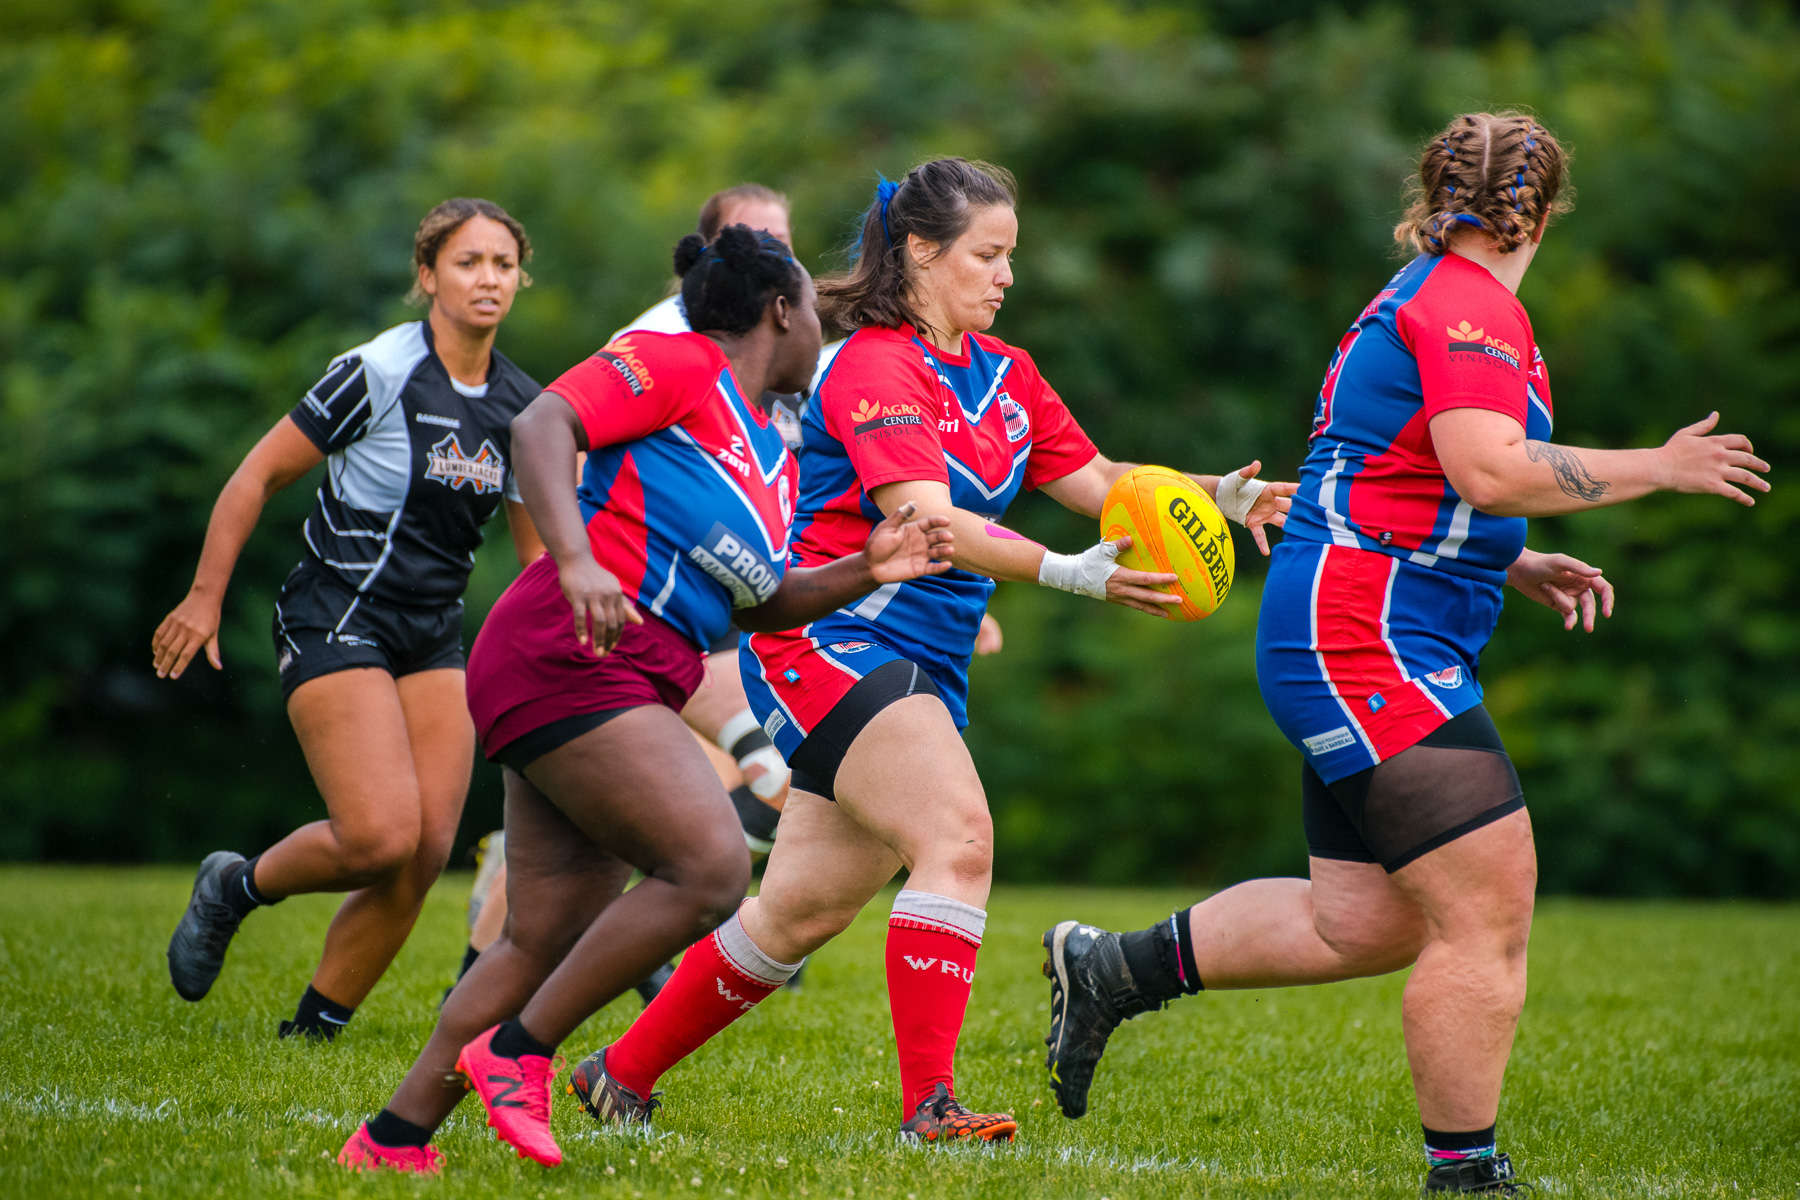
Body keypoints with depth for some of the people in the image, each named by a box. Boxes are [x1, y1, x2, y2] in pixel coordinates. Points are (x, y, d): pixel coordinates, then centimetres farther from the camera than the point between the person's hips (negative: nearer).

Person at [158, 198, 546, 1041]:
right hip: (335, 623, -6)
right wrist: (205, 596, -6)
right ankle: (235, 888, 12)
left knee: (426, 853, -6)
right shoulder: (380, 371, -13)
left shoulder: (522, 405, 5)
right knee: (382, 836, -18)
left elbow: (536, 546, 17)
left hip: (434, 639, 6)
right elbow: (259, 475, -6)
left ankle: (312, 1030, 9)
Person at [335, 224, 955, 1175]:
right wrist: (575, 560, -28)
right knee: (713, 869, -20)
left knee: (546, 942, 7)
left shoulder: (777, 460, 23)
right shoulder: (678, 366, -3)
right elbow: (541, 425, -14)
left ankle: (393, 1138, 13)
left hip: (621, 694, 10)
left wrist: (863, 571, 13)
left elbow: (759, 604, 29)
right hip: (566, 660, -10)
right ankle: (516, 1052, -12)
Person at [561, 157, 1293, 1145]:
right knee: (958, 834, -25)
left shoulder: (1003, 375, 14)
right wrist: (1069, 575, -35)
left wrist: (1216, 496, -1)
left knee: (802, 912, 11)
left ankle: (623, 1073, 25)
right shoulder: (874, 368, -13)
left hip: (923, 670, 9)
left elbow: (1094, 480, 15)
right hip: (830, 644, -9)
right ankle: (928, 1102, -28)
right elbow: (925, 518, -25)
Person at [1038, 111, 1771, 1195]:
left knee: (1361, 922, 11)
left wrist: (1523, 567, 23)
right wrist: (1655, 467, -15)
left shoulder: (1416, 303, 22)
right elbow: (1488, 470, -23)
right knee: (1489, 913, -10)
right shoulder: (1472, 305, -10)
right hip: (1367, 646, -11)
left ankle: (1113, 968, 18)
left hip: (1350, 652, 11)